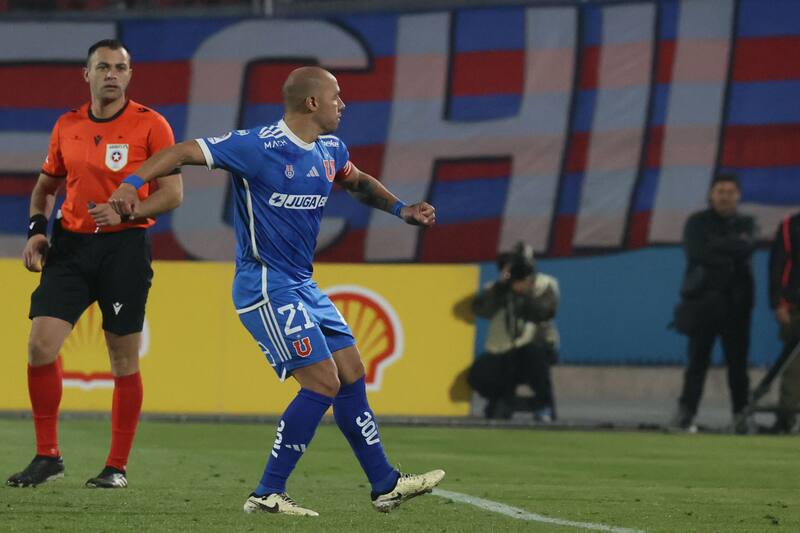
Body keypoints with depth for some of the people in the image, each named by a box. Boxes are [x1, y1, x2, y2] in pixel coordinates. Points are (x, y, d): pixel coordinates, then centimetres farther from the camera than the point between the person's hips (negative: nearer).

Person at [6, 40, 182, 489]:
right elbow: (46, 186, 21)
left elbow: (172, 193, -6)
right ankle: (48, 456, 4)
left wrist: (126, 211, -21)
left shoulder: (150, 124, -4)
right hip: (71, 245, 3)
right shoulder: (67, 126, 9)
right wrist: (37, 228, 4)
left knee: (124, 360, 0)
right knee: (41, 345, -8)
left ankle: (118, 466, 12)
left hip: (125, 246, -3)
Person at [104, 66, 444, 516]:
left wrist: (401, 209, 17)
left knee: (352, 374, 10)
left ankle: (386, 485, 21)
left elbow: (359, 182, 31)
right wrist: (133, 182, -32)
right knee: (323, 382, -14)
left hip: (302, 284, 9)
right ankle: (268, 494, -9)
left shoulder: (330, 149, 8)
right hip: (267, 286, -9)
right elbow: (184, 153, -19)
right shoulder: (259, 147, -17)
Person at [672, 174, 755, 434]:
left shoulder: (746, 224, 12)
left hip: (736, 302, 2)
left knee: (737, 360, 1)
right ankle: (686, 410, -4)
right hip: (704, 299, -2)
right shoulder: (697, 222, 6)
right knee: (698, 359, -5)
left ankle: (741, 413, 7)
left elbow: (746, 248, -9)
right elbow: (696, 253, -11)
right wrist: (731, 252, -9)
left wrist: (715, 247, -10)